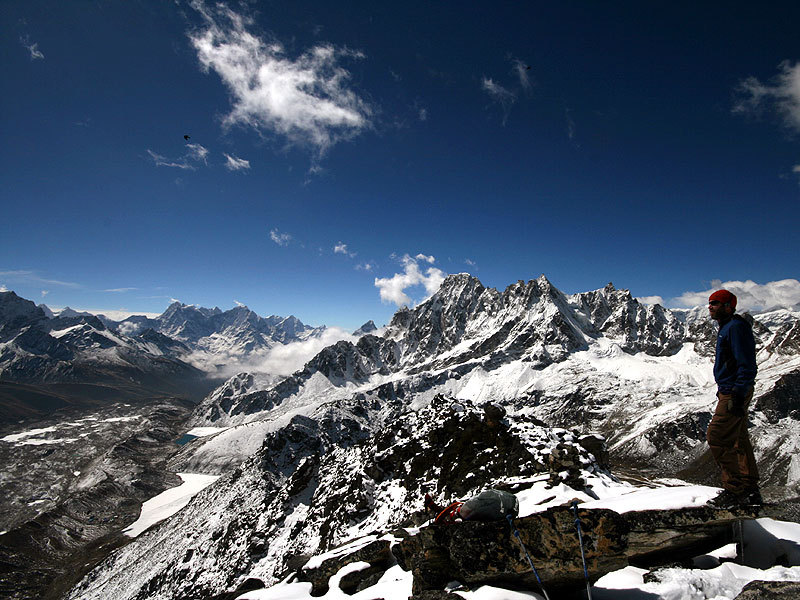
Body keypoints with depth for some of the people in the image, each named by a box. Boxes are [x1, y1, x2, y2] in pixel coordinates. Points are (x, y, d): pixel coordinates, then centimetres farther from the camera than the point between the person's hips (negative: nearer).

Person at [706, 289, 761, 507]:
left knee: (717, 438, -10)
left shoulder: (736, 327, -14)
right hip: (730, 392, 11)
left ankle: (735, 490, -2)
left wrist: (738, 395, -24)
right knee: (739, 440, 14)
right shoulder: (727, 328, 17)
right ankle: (750, 491, 23)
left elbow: (747, 365, -21)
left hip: (734, 393, -11)